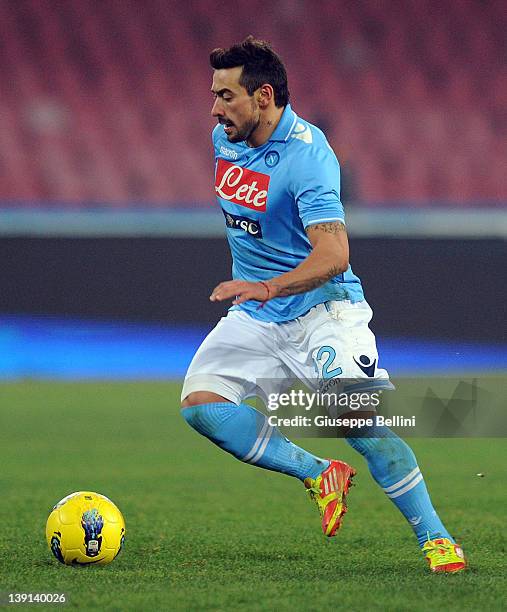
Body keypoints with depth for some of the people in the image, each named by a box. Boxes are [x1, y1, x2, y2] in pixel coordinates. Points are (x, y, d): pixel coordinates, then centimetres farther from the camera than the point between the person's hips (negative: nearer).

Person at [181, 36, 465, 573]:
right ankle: (319, 476, -2)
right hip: (255, 317, 7)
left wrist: (266, 287, -45)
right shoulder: (224, 139, 3)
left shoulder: (307, 155, -21)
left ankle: (435, 538, -7)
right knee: (199, 403, -14)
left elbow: (332, 254, -32)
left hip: (321, 308, -7)